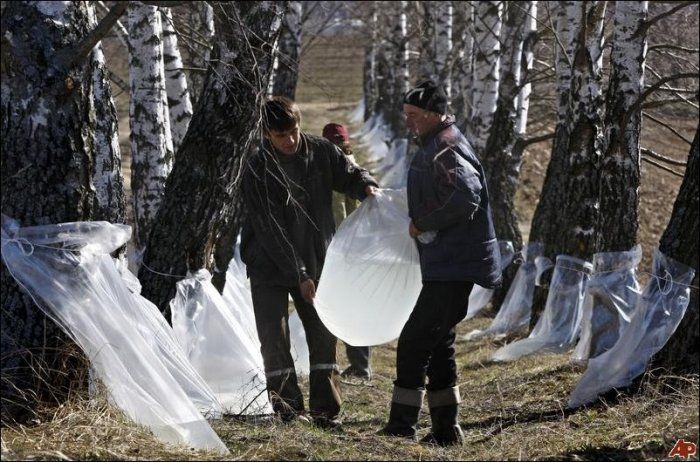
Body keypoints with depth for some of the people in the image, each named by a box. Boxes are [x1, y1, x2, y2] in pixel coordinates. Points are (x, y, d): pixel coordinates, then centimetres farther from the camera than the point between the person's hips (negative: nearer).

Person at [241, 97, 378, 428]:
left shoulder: (320, 152, -7)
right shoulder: (257, 172, -18)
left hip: (315, 263, 3)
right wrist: (298, 274, -22)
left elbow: (349, 175, 9)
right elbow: (269, 230, -19)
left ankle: (325, 409, 8)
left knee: (323, 335, 3)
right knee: (274, 338, -3)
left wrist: (367, 187, -18)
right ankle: (287, 407, 5)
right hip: (270, 265, -3)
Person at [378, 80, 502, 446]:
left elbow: (466, 198, -30)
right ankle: (445, 430, 20)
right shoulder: (433, 147, 18)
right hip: (445, 266, 11)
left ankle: (401, 426, -11)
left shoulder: (446, 151, -15)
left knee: (413, 342, -12)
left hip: (452, 267, -11)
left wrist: (422, 225, -20)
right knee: (438, 346, 15)